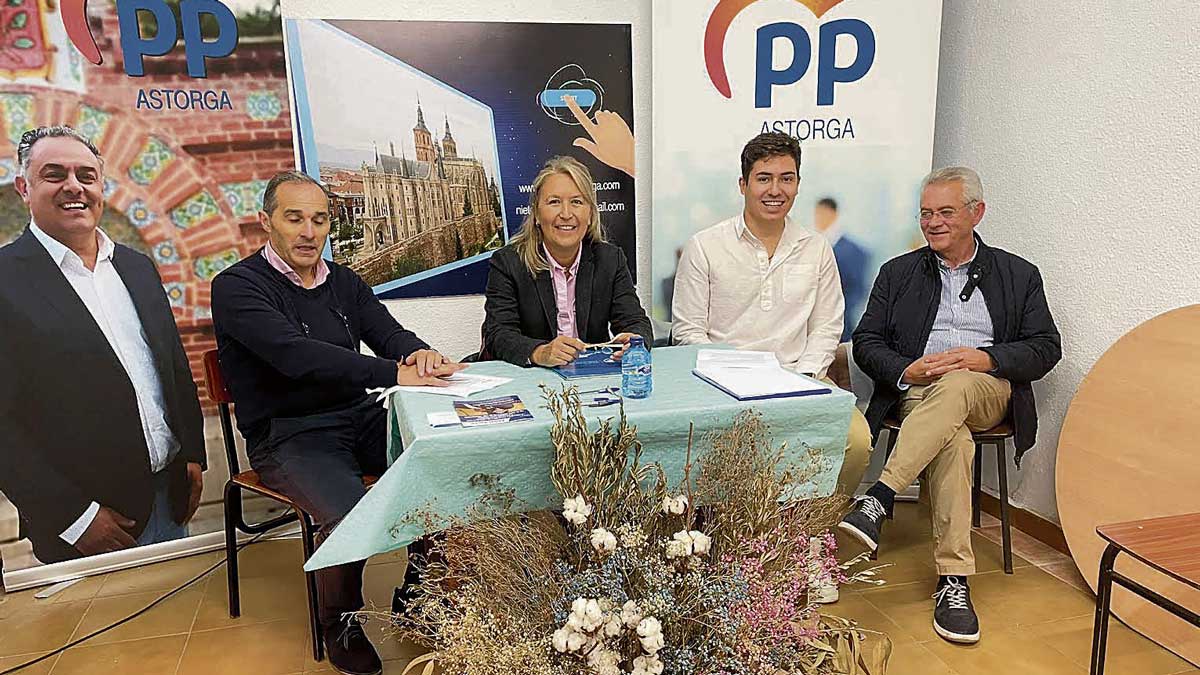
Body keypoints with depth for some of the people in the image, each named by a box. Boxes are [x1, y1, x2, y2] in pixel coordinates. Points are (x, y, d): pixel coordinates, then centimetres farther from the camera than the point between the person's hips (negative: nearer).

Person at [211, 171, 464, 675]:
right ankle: (339, 624, 0)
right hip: (287, 435, -6)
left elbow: (389, 333, 3)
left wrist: (416, 352, -24)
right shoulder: (237, 287, -8)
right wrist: (394, 373, -35)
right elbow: (297, 355, -24)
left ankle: (417, 591, 6)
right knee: (350, 515, -31)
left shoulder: (343, 282, 13)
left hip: (358, 416, 6)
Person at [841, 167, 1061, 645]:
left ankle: (878, 499, -45)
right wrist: (905, 370, -12)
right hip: (918, 391, 0)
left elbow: (1047, 348, 7)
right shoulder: (899, 272, 16)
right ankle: (954, 580, -35)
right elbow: (866, 342, 9)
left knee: (954, 385, -38)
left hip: (988, 393, 0)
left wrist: (985, 358, -12)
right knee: (953, 440, -35)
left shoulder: (1018, 275, 15)